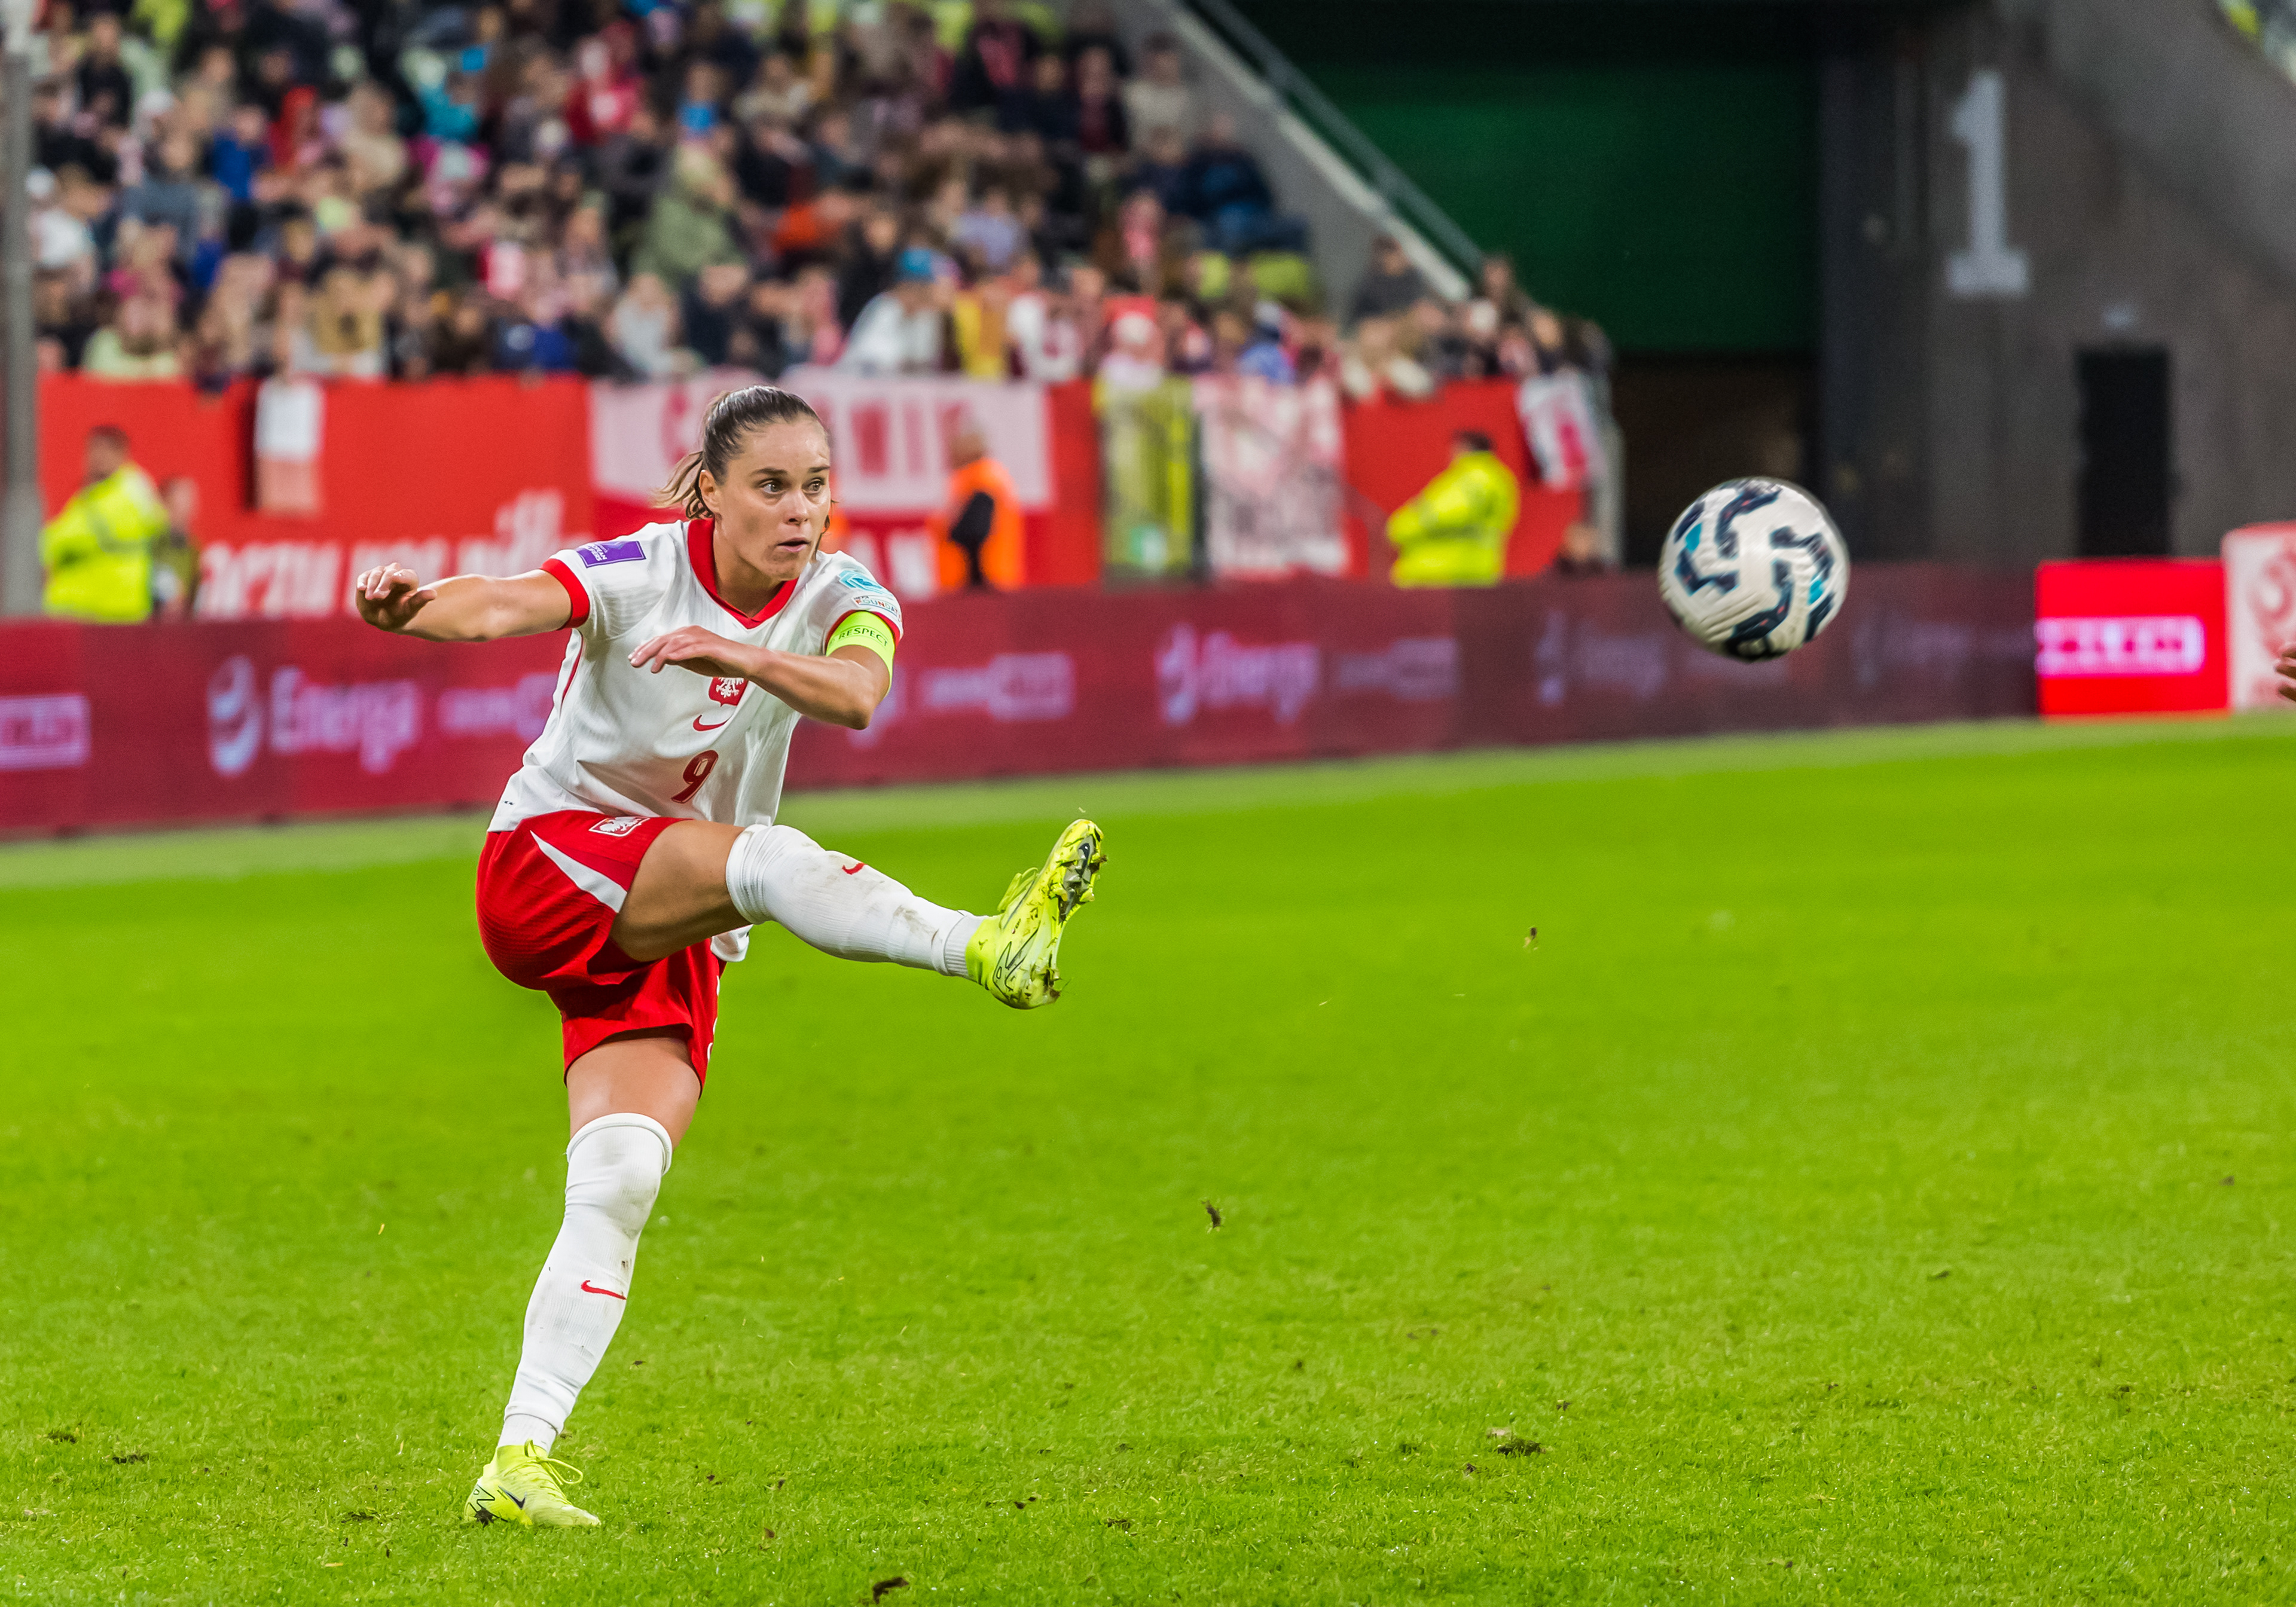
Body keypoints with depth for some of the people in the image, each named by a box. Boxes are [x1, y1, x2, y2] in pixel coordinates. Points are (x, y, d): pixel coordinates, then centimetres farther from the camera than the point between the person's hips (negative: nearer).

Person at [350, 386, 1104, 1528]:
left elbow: (856, 695, -27)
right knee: (765, 856, -32)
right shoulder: (640, 570, -12)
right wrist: (412, 608, -54)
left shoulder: (841, 599, -3)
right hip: (543, 868, -4)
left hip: (672, 933, 4)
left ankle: (520, 1460, -17)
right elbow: (501, 608, -32)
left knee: (621, 1183, -14)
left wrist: (741, 654, -46)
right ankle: (989, 947, -54)